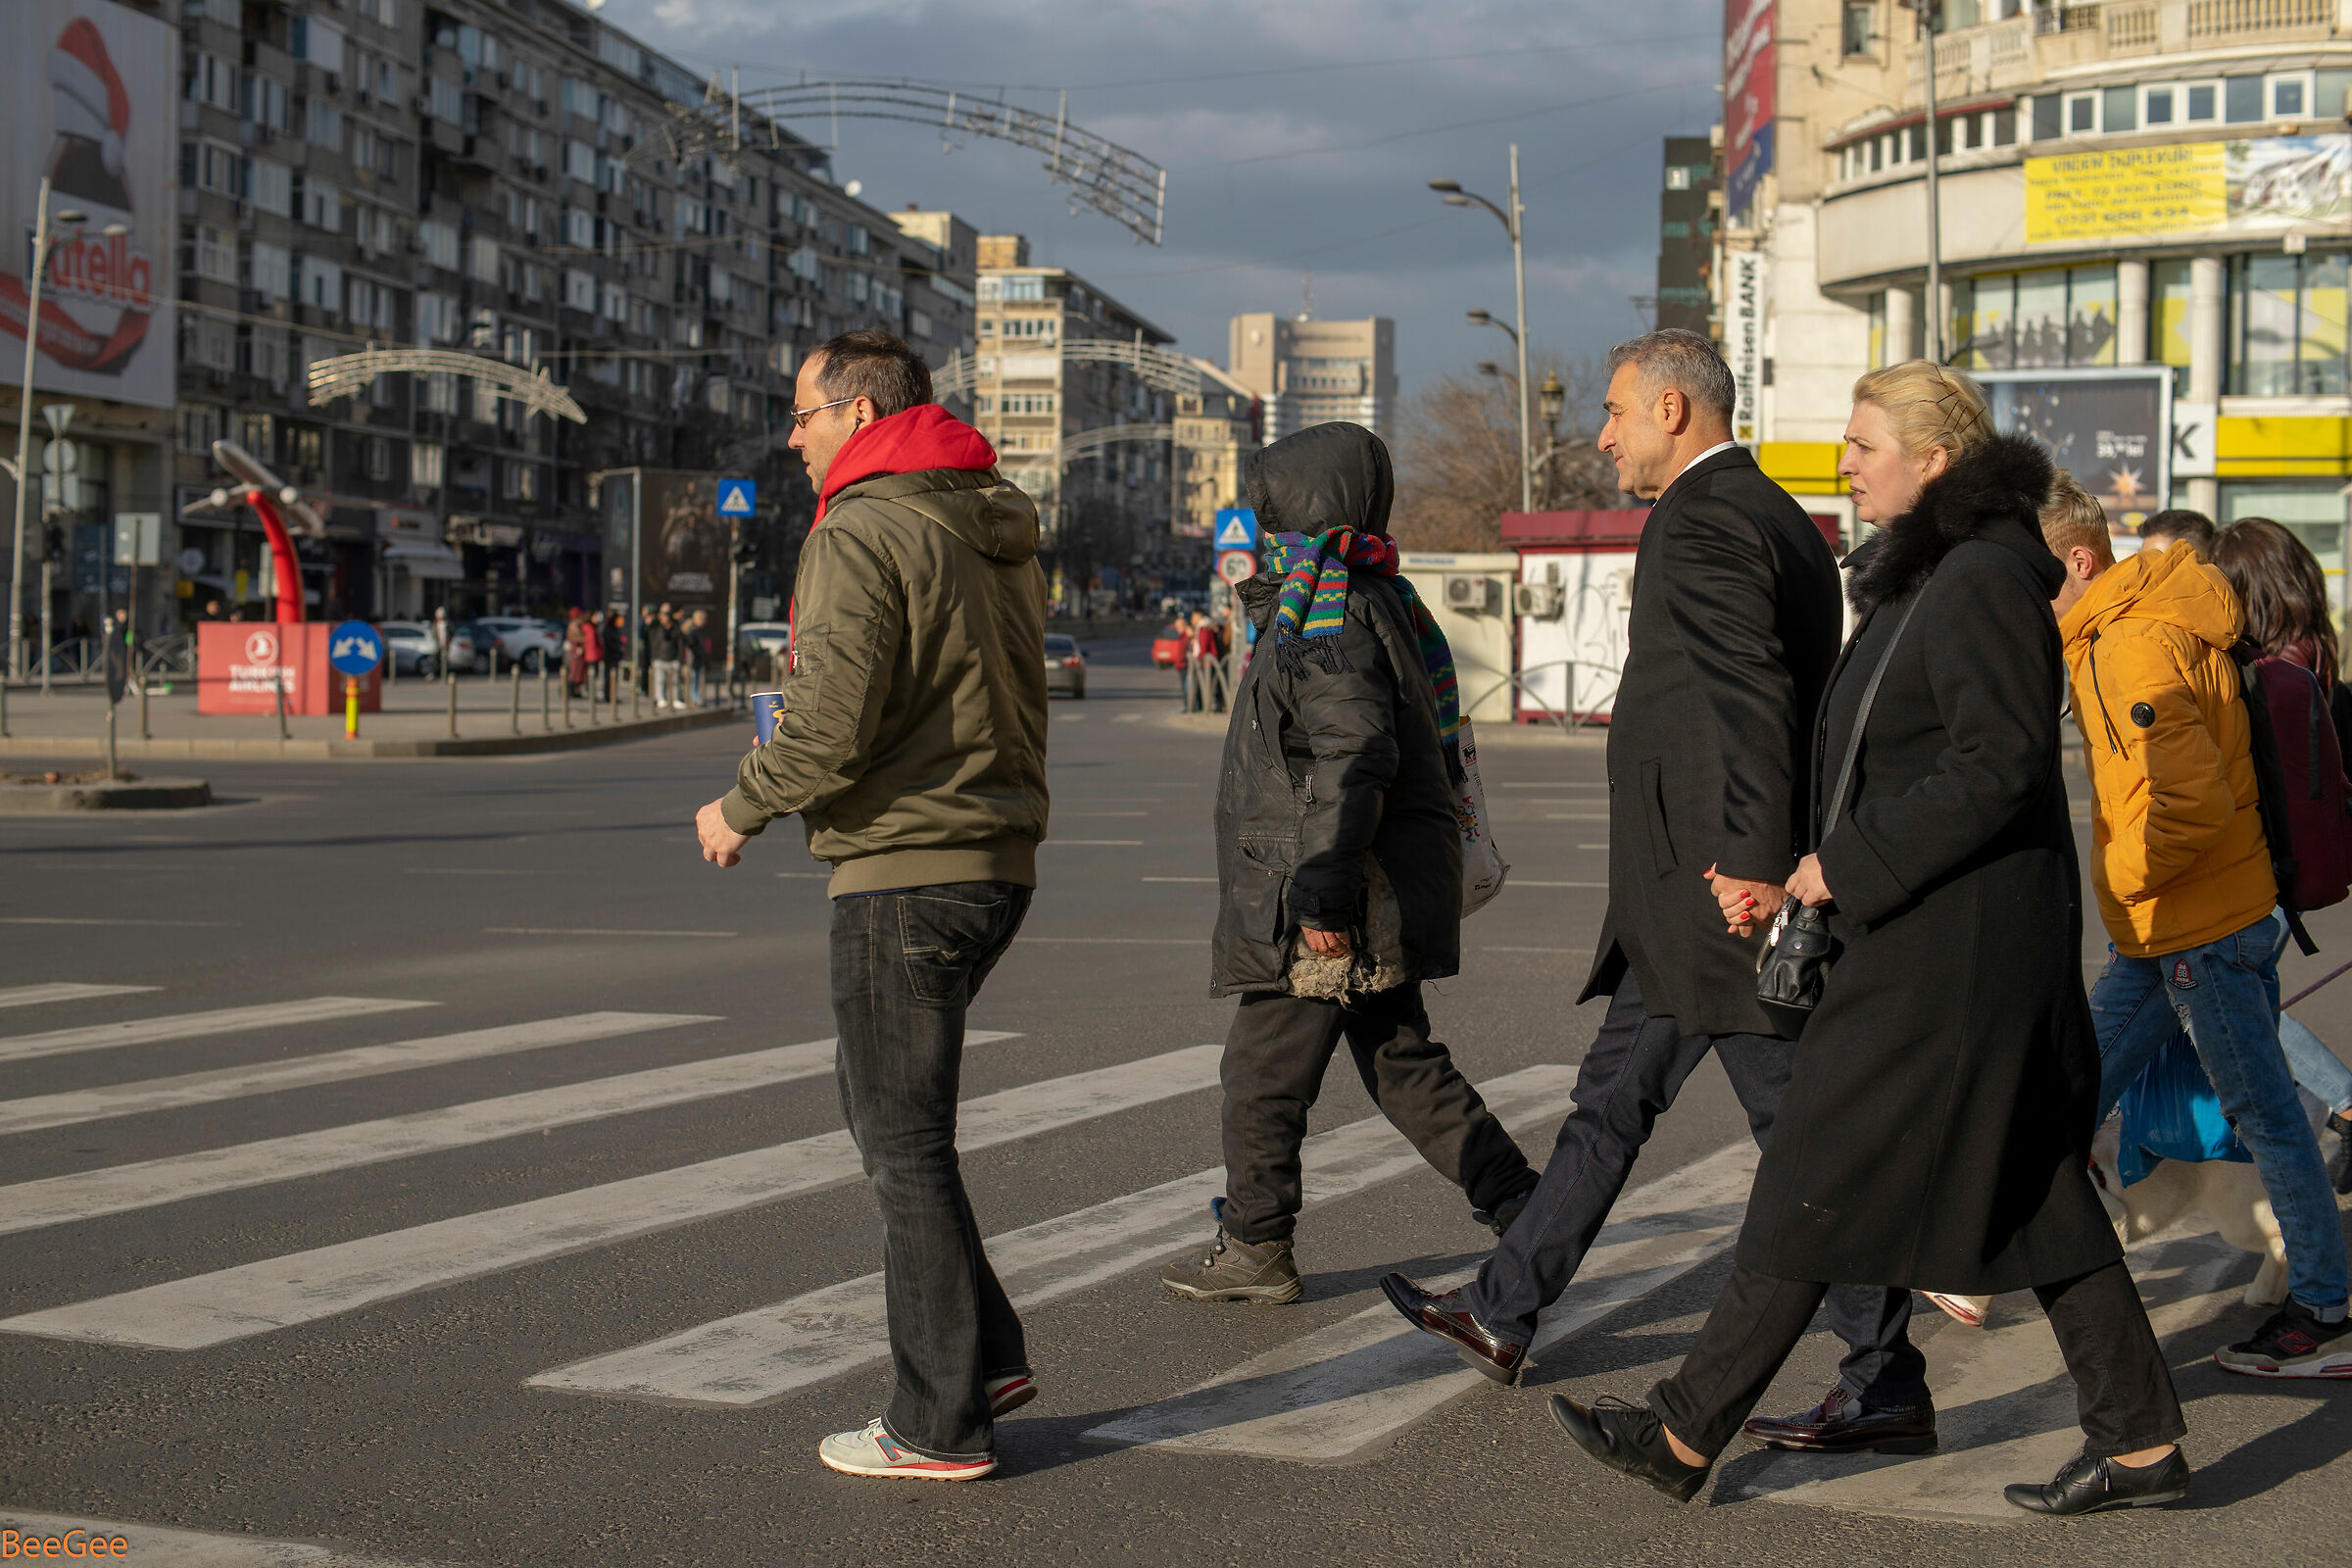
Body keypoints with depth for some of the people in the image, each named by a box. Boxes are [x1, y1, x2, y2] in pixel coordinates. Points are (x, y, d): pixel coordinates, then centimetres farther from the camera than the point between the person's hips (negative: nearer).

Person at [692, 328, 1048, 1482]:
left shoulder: (861, 535, -13)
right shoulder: (996, 534, 14)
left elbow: (832, 718, -21)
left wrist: (741, 808, -5)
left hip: (903, 872, -9)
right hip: (996, 861, 9)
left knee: (904, 1143, -1)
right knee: (882, 1101, 20)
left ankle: (941, 1425, 6)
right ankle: (985, 1355, 20)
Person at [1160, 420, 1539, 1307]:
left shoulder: (1328, 617, -17)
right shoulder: (1375, 601, 15)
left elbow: (1354, 759, -26)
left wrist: (1322, 894, -27)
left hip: (1338, 908, -10)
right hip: (1383, 900, 10)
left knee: (1264, 1073, 2)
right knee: (1401, 1062, 16)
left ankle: (1254, 1249, 12)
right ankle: (1521, 1208, 16)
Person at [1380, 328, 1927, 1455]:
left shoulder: (1702, 521, -15)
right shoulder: (1778, 517, 16)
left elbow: (1751, 697, -26)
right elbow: (1807, 690, 18)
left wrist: (1755, 863, -31)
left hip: (1722, 890, -11)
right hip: (1701, 897, 11)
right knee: (1613, 1098, 17)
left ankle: (1886, 1386, 3)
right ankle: (1504, 1313, 28)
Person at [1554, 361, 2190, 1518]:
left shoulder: (1983, 583, -16)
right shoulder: (1922, 579, 16)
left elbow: (1996, 766, -23)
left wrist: (1852, 862, -19)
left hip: (1953, 950, -10)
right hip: (1934, 937, 10)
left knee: (1823, 1179, -4)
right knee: (2031, 1191, 12)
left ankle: (1686, 1435, 4)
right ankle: (2139, 1440, 17)